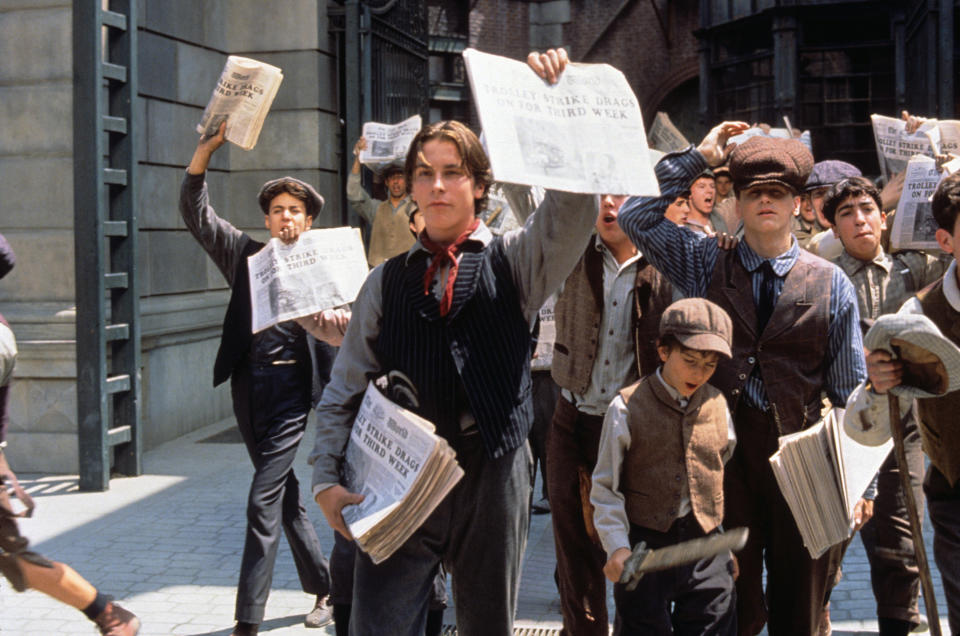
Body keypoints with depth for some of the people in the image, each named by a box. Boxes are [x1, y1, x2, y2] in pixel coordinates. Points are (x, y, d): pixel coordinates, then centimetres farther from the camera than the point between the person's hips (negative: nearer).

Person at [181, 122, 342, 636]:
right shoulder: (244, 255, 10)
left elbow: (335, 334, 3)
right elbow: (195, 212, 3)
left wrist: (338, 325, -21)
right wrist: (207, 148, -9)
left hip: (289, 386, -4)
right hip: (247, 384, 4)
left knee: (263, 501, -10)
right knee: (285, 494, 14)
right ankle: (323, 588, 30)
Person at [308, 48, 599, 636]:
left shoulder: (513, 262, 5)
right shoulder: (387, 282, 10)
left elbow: (574, 207, -13)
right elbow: (345, 390, 9)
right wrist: (326, 479, -2)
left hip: (494, 474, 0)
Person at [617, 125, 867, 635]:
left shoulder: (831, 283, 3)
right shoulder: (707, 265, 5)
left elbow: (850, 389, 4)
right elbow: (635, 216, -3)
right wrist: (699, 157, -3)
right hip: (725, 452, 0)